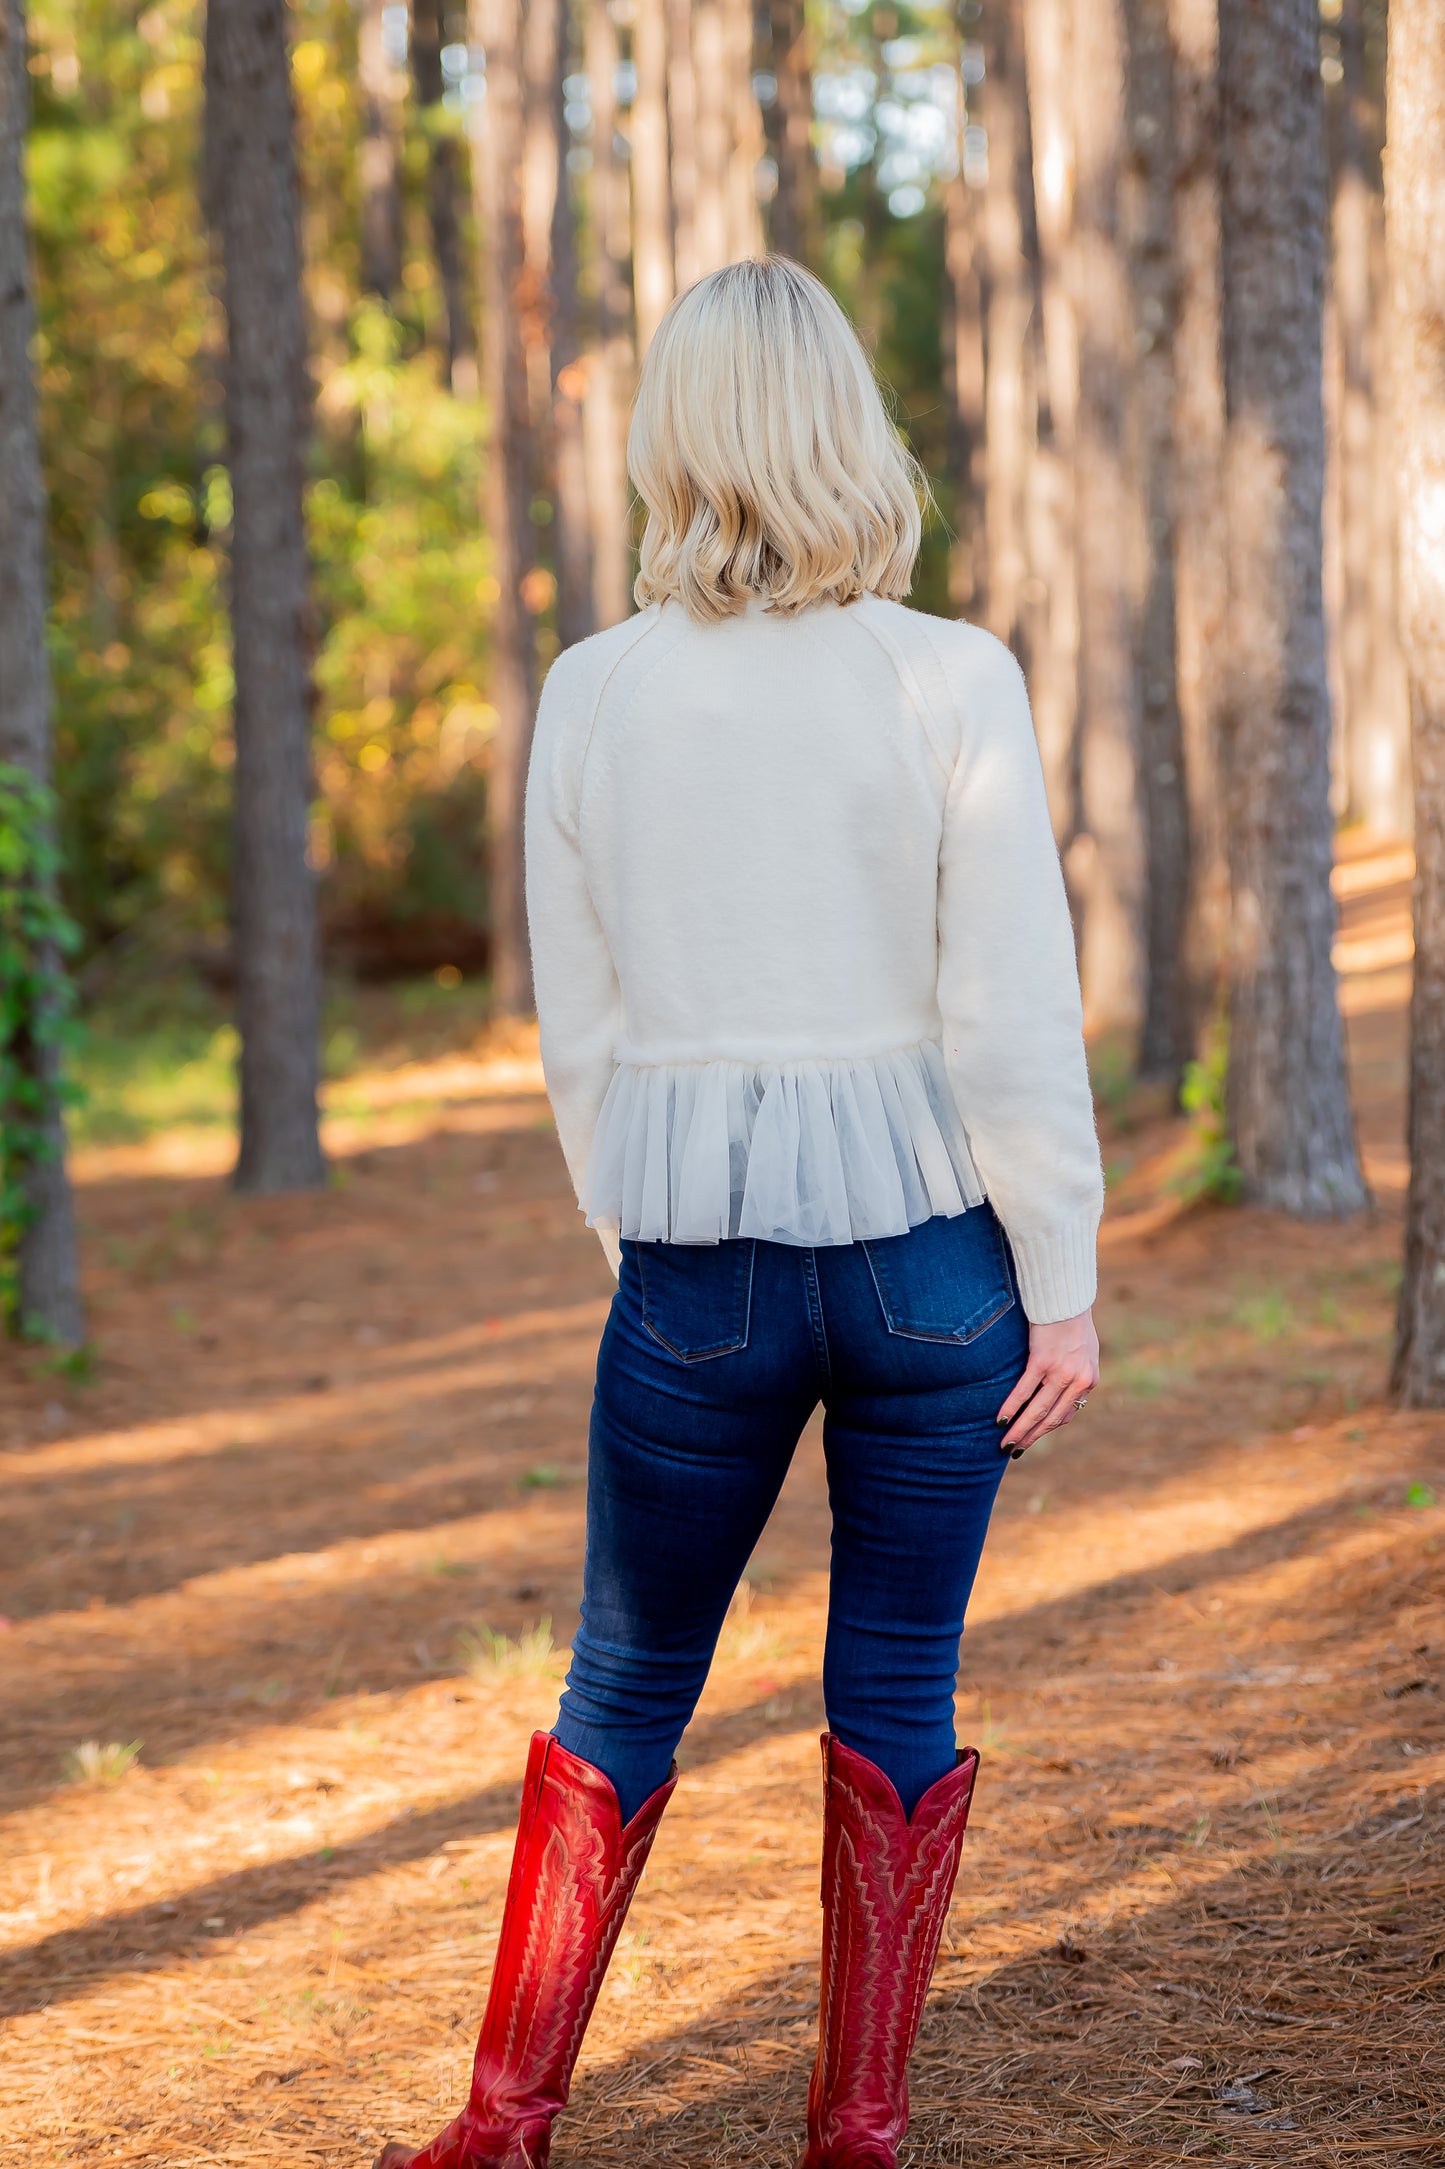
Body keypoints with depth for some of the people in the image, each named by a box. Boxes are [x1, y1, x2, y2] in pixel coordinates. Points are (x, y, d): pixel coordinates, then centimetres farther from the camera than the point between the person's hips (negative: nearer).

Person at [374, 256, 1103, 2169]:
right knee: (898, 1697, 11)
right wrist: (1064, 1278, -3)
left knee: (627, 1692, 15)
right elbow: (1015, 1016, -10)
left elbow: (580, 1027, 4)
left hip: (701, 1269, 1)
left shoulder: (592, 695, -2)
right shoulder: (952, 682, -9)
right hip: (930, 1242, -1)